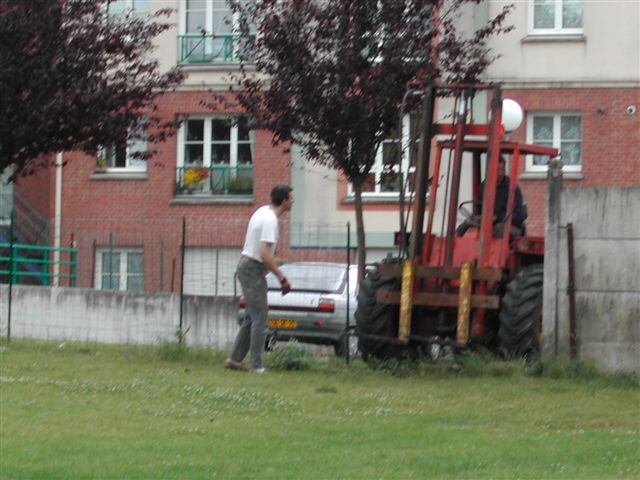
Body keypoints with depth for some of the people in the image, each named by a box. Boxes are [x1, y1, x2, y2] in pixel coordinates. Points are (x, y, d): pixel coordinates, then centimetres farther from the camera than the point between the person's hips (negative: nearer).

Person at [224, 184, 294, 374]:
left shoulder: (263, 212, 11)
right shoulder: (270, 220, -20)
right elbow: (265, 254, -26)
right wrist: (282, 278, -22)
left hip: (246, 265, 10)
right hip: (253, 269, -10)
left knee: (252, 317, 15)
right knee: (260, 319, -7)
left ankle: (235, 359, 16)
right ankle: (257, 365, -6)